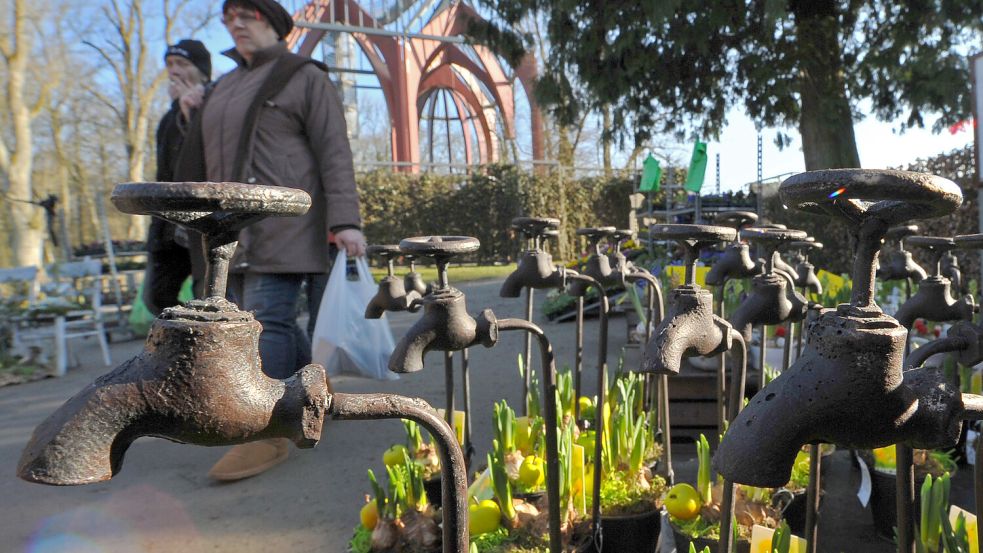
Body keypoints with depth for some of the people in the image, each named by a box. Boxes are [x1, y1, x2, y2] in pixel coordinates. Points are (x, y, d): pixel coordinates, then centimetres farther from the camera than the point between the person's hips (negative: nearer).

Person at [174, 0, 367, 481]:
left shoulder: (305, 77, 0)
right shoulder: (225, 86, 22)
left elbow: (334, 153, -11)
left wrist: (345, 220, -20)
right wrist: (200, 111, 19)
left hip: (283, 221, -8)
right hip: (235, 228, 8)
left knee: (267, 318, -14)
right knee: (273, 320, 11)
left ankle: (267, 434, -11)